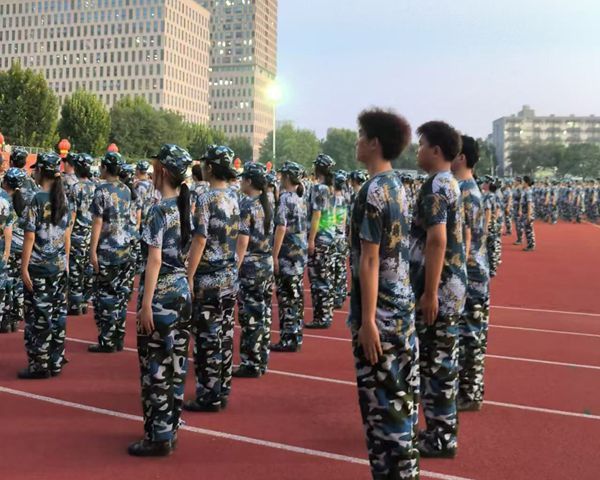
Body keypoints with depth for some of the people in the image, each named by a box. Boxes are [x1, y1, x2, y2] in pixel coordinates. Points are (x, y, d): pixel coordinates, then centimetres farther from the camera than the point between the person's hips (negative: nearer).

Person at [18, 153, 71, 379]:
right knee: (58, 313, 10)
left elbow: (30, 237, -14)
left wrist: (24, 268, -10)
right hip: (59, 266, 6)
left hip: (39, 267, -6)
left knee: (38, 316, 1)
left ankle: (39, 365, 7)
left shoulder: (37, 200, -13)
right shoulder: (63, 198, 5)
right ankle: (56, 362, 18)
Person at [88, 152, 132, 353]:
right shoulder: (126, 190, 8)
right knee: (120, 292, 10)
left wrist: (93, 250, -13)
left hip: (107, 249, -7)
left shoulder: (102, 189, -11)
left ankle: (107, 341, 3)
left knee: (105, 294, 0)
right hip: (125, 248, 7)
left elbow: (98, 222, -15)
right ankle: (118, 338, 17)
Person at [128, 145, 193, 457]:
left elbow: (154, 260, -18)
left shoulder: (159, 211, -14)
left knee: (155, 367, 0)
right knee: (175, 364, 13)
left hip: (161, 294, -8)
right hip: (182, 291, 8)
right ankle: (170, 428, 24)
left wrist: (146, 304, -17)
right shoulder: (185, 207, 9)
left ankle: (158, 438, 7)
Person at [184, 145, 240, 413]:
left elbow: (200, 241, -17)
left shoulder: (206, 199, -14)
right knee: (224, 335, 13)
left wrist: (189, 277, -13)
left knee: (207, 338, 0)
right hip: (230, 277, 8)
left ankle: (209, 396, 7)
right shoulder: (233, 197, 9)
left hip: (208, 278, -7)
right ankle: (222, 391, 21)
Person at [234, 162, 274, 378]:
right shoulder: (267, 204, 9)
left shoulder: (245, 205, -13)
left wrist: (234, 269, -15)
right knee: (263, 314, 12)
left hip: (250, 267, -8)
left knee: (251, 317, -2)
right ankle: (261, 361, 20)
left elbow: (242, 242, -18)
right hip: (267, 265, 8)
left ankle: (251, 365, 5)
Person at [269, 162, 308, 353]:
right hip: (300, 253, 8)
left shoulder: (285, 198, -12)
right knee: (296, 296, 12)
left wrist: (274, 256, -15)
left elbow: (281, 228, -17)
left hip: (287, 255, -8)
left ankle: (288, 340, 0)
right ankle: (296, 337, 18)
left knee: (286, 297, -3)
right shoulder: (300, 200, 12)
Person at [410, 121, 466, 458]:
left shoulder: (434, 187, -16)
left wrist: (430, 293, -23)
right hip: (452, 284, 10)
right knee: (443, 359, 16)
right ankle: (443, 428, 27)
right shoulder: (451, 184, 15)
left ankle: (441, 439, 8)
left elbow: (437, 241, -23)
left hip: (439, 289, -10)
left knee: (437, 362, -1)